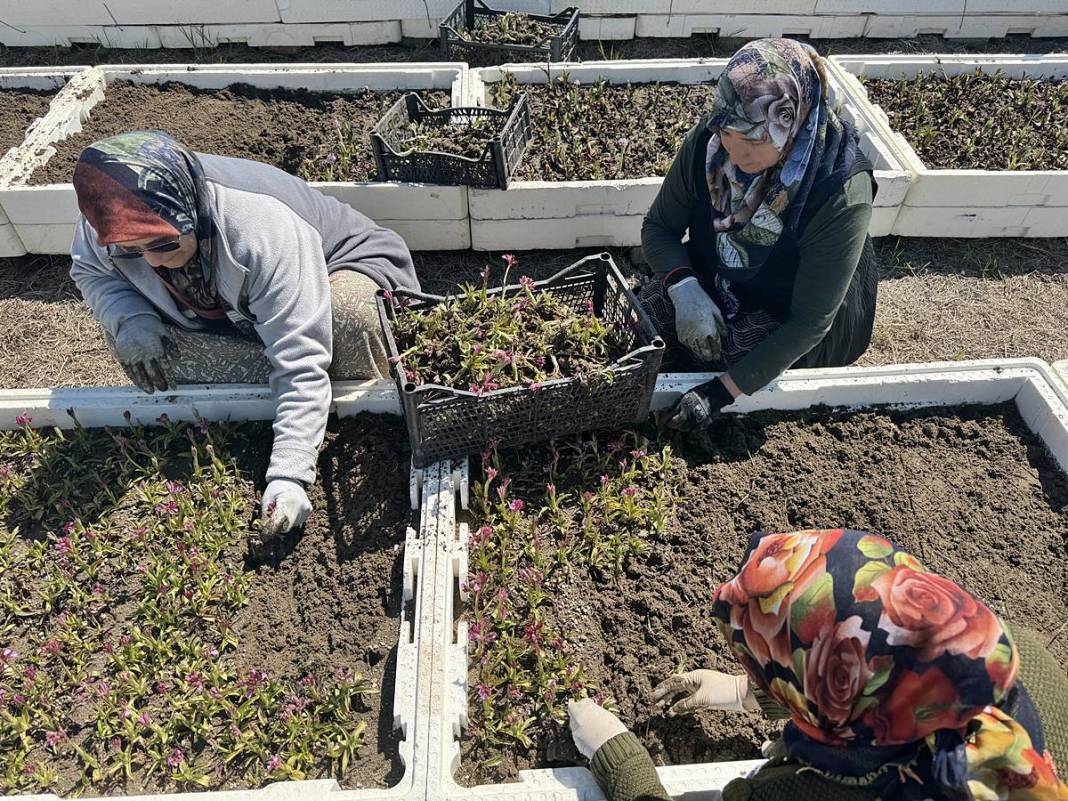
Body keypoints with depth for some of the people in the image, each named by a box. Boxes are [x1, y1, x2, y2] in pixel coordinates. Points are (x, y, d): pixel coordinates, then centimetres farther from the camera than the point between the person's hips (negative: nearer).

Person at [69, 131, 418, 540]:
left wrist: (288, 475, -48)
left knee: (349, 314, -40)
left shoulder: (264, 232, -40)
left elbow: (300, 363, -42)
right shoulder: (109, 221, -23)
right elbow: (89, 271, 0)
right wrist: (130, 319, -24)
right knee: (129, 333, -17)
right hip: (236, 316, 6)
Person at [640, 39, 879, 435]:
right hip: (715, 283, 3)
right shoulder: (707, 143, -21)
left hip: (787, 325, -3)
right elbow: (658, 227, -9)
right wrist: (684, 288, -31)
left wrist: (720, 393, -35)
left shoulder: (841, 195, -33)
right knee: (642, 314, -23)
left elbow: (810, 321, -29)